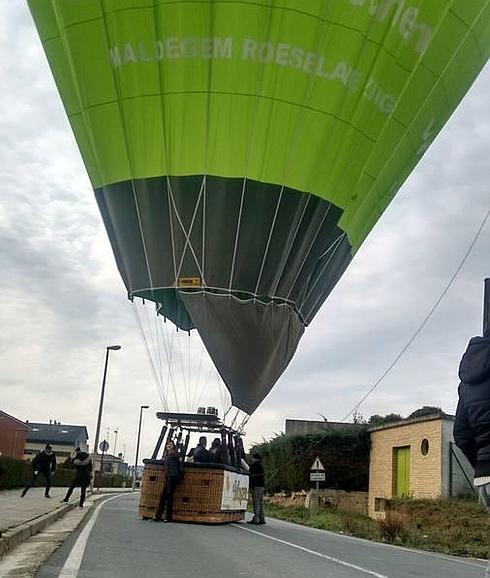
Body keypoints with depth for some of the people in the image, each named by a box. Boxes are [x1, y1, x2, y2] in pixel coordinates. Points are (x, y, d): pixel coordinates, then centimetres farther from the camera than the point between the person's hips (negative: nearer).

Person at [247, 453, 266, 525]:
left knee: (256, 503, -9)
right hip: (262, 486, 9)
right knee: (260, 503, 10)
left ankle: (256, 519, -11)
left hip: (256, 486, -9)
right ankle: (262, 519, 9)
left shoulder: (253, 465, -8)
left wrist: (251, 486, -16)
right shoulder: (261, 466, 19)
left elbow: (252, 477, -14)